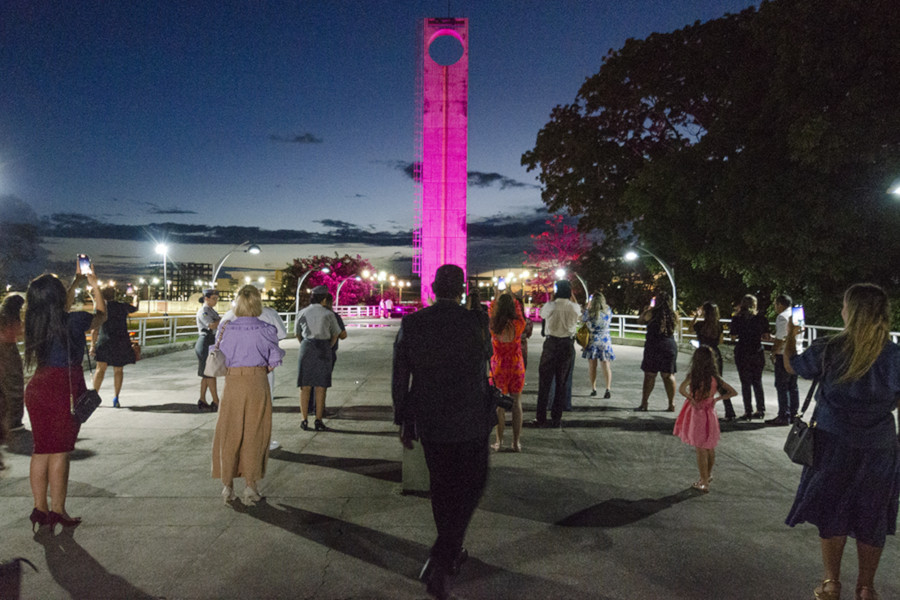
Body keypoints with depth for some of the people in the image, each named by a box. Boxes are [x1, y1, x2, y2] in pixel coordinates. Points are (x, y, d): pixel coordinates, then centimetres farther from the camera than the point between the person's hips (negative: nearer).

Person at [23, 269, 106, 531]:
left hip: (37, 388, 6)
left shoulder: (35, 322, 3)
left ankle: (40, 508, 21)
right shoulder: (73, 321, -14)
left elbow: (62, 309, 25)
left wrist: (77, 282, 32)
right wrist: (94, 285, 19)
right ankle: (57, 511, 10)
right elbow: (100, 315, 8)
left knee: (41, 450, 13)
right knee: (59, 452, 2)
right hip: (65, 389, -6)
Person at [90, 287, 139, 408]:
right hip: (121, 342, 1)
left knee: (100, 369, 6)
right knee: (118, 370, 8)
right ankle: (116, 397, 4)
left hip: (105, 341, -1)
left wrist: (92, 345, -2)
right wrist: (136, 299, 46)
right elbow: (135, 308, 26)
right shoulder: (123, 307, 2)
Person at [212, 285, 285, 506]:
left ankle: (227, 486, 20)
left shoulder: (228, 330, -6)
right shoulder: (266, 330, -8)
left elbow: (222, 361, -1)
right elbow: (274, 360, -3)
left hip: (233, 382, 1)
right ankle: (250, 487, 13)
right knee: (254, 435, 8)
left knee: (229, 434, 13)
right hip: (257, 382, -1)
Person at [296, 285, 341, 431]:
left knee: (305, 386, 7)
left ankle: (304, 420, 7)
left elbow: (297, 333, 15)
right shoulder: (328, 314, 0)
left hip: (306, 348, 2)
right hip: (323, 348, -2)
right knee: (321, 386, 2)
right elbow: (336, 334, 10)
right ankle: (319, 421, 1)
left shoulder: (302, 313, 4)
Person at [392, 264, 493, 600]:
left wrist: (403, 422, 8)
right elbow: (487, 361, 1)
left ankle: (451, 554, 38)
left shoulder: (410, 324, -7)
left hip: (429, 423, 3)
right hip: (471, 422, -3)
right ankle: (439, 562, 0)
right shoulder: (476, 321, -15)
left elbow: (399, 379, -2)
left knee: (441, 488, 20)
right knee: (470, 487, 13)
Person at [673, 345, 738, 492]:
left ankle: (704, 482, 9)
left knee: (701, 449, 4)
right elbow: (733, 392, -2)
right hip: (710, 413, 4)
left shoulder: (693, 376, -15)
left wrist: (691, 399, -18)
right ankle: (708, 475, 40)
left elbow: (681, 389, -31)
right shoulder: (715, 378, -5)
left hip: (697, 413, -4)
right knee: (709, 448, 20)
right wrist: (717, 399, 2)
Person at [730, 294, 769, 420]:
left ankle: (748, 412, 2)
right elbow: (766, 336, 2)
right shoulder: (761, 319, -2)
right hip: (758, 353, 2)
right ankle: (761, 410, 18)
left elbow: (733, 337, -3)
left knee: (745, 383, 2)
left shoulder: (736, 319, -7)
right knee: (757, 382, 14)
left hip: (742, 354, -2)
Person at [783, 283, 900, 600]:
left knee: (831, 514, 14)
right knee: (871, 521, 16)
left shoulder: (827, 350, -13)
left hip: (833, 444, 0)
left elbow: (791, 366, 6)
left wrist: (790, 338, 23)